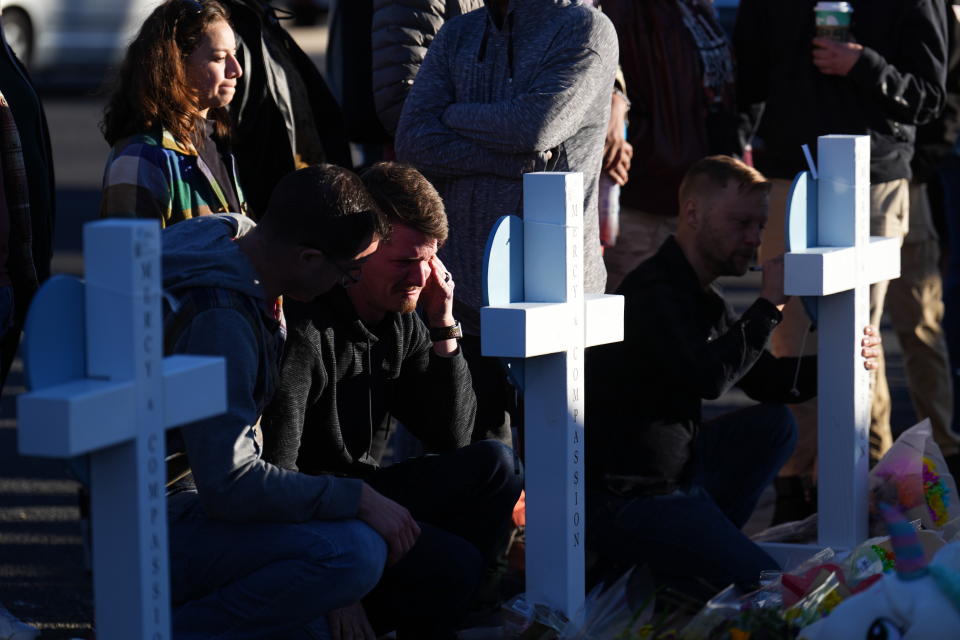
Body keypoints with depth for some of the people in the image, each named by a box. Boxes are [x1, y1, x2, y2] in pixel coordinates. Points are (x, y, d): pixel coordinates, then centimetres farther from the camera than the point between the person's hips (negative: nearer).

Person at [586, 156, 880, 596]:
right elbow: (710, 377, -32)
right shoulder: (652, 292, -18)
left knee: (774, 424, 17)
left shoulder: (703, 298, 14)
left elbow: (764, 378, 20)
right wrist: (769, 304, -21)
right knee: (765, 582, -17)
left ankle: (698, 543, 7)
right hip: (623, 500, -10)